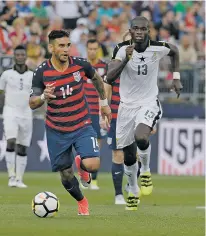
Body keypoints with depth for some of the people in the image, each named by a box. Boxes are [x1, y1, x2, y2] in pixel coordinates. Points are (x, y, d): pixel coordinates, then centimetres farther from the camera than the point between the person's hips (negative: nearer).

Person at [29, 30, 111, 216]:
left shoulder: (80, 65, -9)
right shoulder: (41, 73, -13)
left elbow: (97, 78, 13)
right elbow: (32, 104, -11)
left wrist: (104, 102, 20)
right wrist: (43, 97, -32)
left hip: (82, 126, 0)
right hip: (57, 131, 0)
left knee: (92, 165, -21)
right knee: (66, 175, 6)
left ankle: (82, 166, 18)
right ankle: (81, 201, 37)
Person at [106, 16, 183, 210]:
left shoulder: (158, 48, -11)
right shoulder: (122, 49, -14)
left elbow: (174, 51, 14)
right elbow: (109, 78, -24)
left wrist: (176, 77, 11)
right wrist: (126, 58, -34)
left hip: (149, 103, -1)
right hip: (127, 105, 1)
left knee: (141, 138, -32)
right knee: (129, 158, 9)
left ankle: (145, 171, -1)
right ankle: (133, 191, 37)